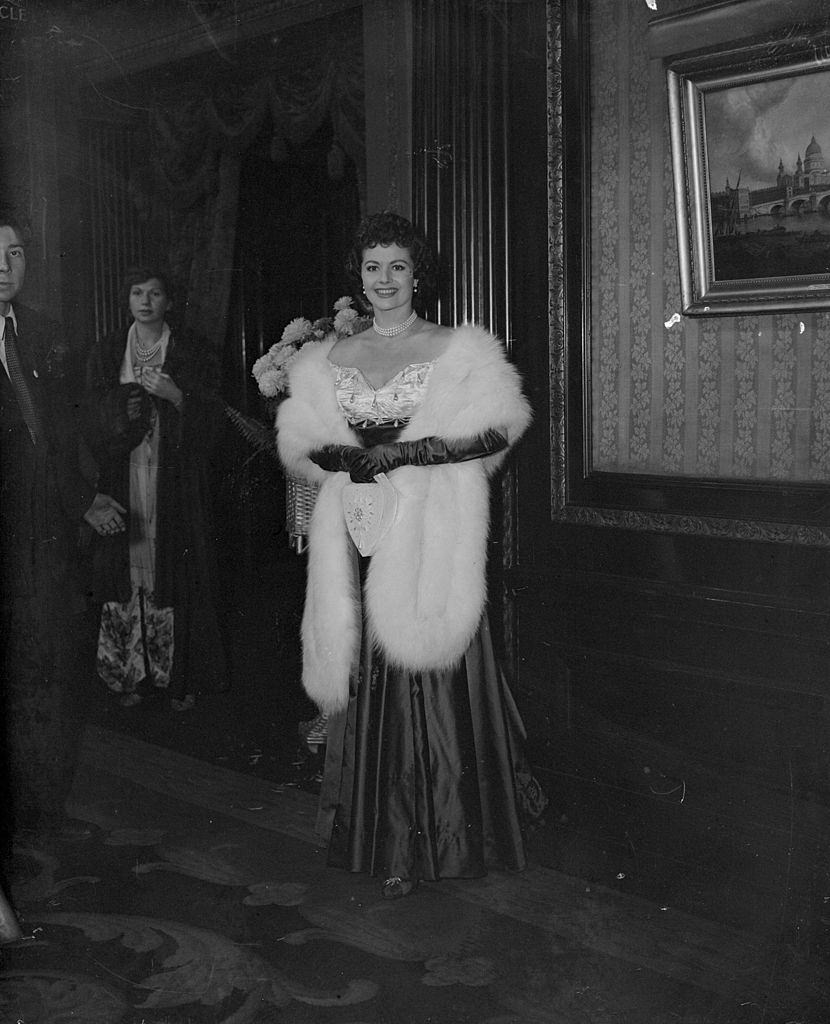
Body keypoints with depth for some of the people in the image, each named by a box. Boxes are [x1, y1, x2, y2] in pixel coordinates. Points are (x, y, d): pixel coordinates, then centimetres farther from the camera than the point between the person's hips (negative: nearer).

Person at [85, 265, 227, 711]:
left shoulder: (191, 354, 5)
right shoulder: (105, 353, 11)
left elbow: (212, 421, 1)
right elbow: (94, 418, 8)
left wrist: (176, 395, -16)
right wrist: (125, 409, -11)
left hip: (175, 486, -1)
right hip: (122, 485, 2)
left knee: (177, 578, -3)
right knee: (127, 574, 1)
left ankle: (179, 677, 7)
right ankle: (131, 674, 12)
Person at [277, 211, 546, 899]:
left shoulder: (459, 350, 4)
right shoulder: (326, 360, 15)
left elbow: (498, 429, -7)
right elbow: (299, 444, 12)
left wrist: (404, 452, -13)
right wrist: (344, 456, -9)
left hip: (431, 534, -3)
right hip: (359, 534, 3)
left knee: (434, 676, -4)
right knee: (369, 682, 3)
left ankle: (453, 835, 12)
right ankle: (392, 845, 15)